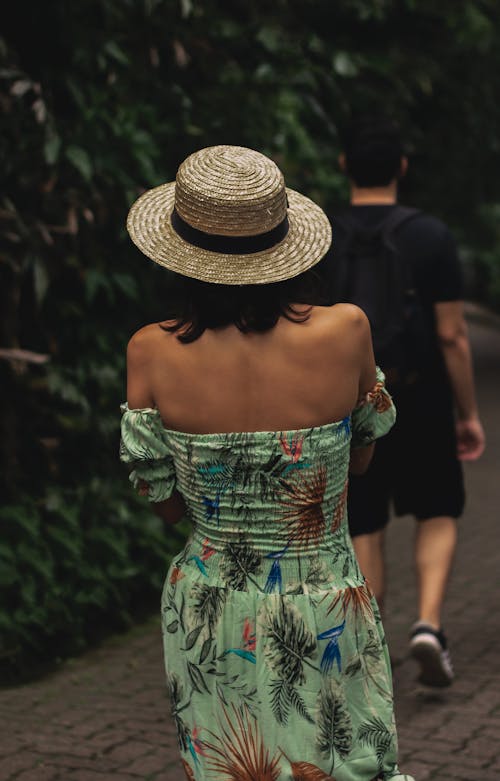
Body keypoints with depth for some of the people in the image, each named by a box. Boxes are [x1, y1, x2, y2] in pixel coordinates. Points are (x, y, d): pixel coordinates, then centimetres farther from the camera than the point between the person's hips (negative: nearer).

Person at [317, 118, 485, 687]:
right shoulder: (431, 236, -8)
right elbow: (452, 336, -9)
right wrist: (468, 414, 0)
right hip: (421, 403, -1)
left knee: (363, 532, 10)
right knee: (437, 515, 16)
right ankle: (428, 623, -4)